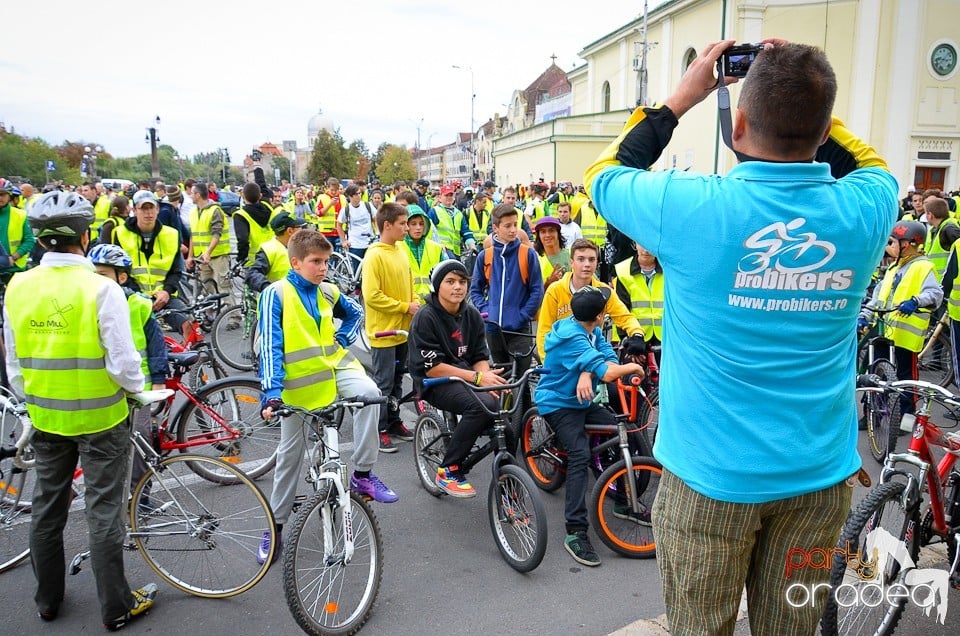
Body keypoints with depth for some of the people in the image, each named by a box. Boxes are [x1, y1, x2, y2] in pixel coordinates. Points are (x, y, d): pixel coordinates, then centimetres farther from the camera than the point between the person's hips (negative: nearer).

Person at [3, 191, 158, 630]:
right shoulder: (101, 288, -20)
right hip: (100, 417, -4)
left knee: (46, 509, 19)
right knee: (103, 512, 6)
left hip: (44, 416, 5)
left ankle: (47, 600, 36)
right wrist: (136, 388, 1)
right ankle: (116, 608, 19)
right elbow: (123, 362, -19)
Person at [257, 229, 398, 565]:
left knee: (369, 393, -29)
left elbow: (355, 313, 23)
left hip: (335, 367, 3)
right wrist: (272, 393, -27)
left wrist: (342, 340, 5)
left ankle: (363, 474, -15)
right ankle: (276, 526, 27)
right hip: (298, 381, -3)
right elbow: (270, 346, -17)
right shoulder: (276, 294, -11)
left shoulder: (328, 292, 2)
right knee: (289, 455, 8)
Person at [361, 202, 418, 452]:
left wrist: (416, 303, 0)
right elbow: (372, 296, -21)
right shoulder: (374, 255, -17)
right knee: (384, 383, 2)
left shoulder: (400, 251, 8)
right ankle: (380, 429, 14)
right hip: (383, 331, -8)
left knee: (397, 380, 17)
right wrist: (405, 307, -16)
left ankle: (394, 421, 30)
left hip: (403, 329, 8)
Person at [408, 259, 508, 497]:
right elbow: (432, 368, -17)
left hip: (466, 377, 6)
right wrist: (477, 377, -23)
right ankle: (448, 470, -16)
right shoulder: (425, 317, -11)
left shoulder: (472, 315, 8)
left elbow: (480, 358, 6)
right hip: (435, 382, -6)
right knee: (482, 405, -32)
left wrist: (487, 376, -18)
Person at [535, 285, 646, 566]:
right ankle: (576, 533, -24)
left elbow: (609, 360, -10)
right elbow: (607, 373, -33)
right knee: (581, 455, -26)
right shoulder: (572, 337, -26)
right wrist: (634, 367, -15)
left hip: (581, 401, 9)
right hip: (558, 403, -8)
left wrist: (586, 374, -29)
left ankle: (623, 503, 14)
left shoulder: (590, 330, 2)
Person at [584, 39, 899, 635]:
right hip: (820, 475, 4)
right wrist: (803, 96, 8)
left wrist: (681, 97, 5)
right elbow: (871, 166, 18)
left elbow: (604, 174, 1)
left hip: (711, 475, -3)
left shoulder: (692, 207, -19)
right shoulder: (864, 209, -9)